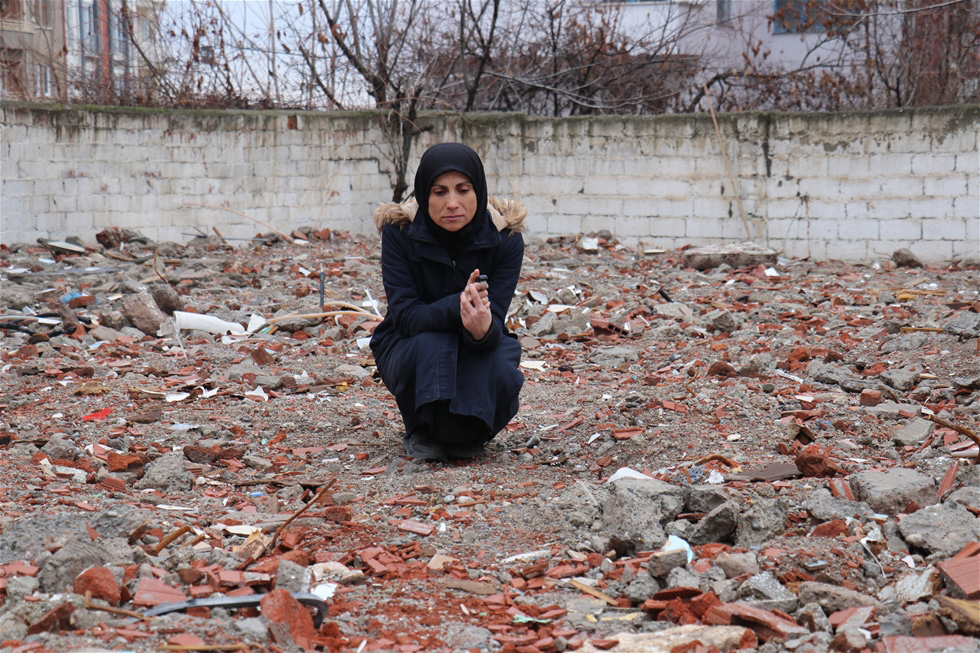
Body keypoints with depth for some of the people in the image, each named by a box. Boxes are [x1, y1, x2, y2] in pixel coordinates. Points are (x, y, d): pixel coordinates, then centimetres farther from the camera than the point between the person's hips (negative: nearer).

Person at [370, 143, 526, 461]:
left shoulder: (505, 237, -16)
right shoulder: (399, 231, -18)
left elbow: (495, 321, -25)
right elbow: (405, 316, -26)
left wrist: (483, 329, -51)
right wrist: (457, 306, -46)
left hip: (479, 350, 1)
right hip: (408, 349, -1)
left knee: (500, 371, -33)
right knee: (431, 345, -36)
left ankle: (470, 433, 3)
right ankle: (423, 432, -6)